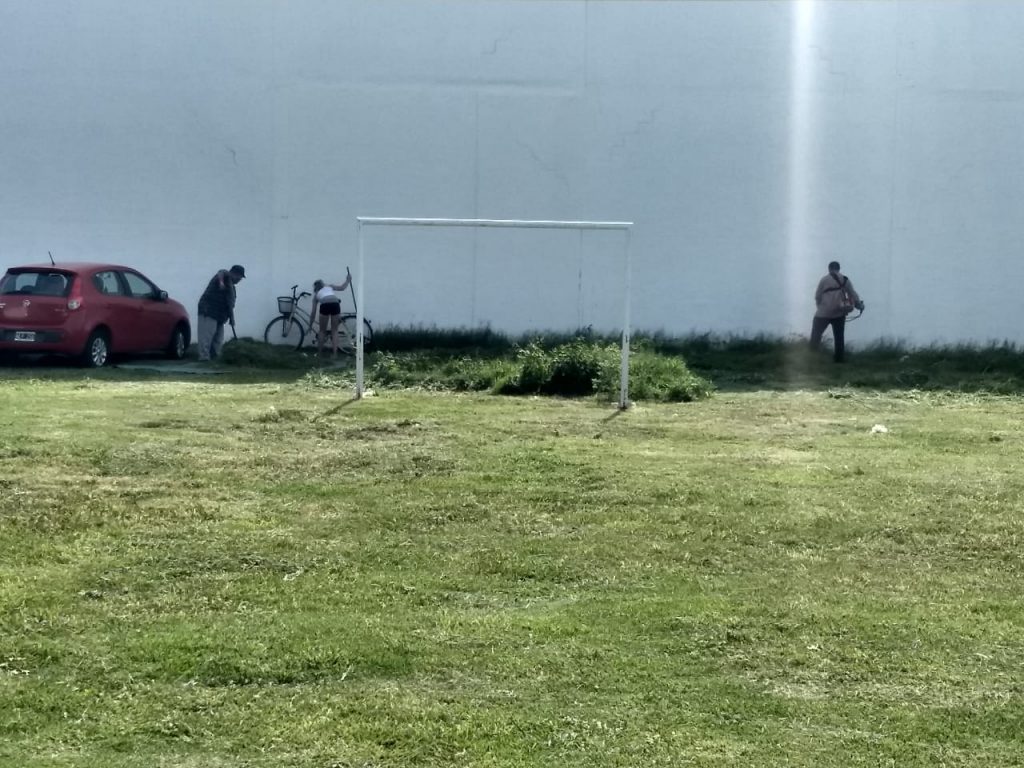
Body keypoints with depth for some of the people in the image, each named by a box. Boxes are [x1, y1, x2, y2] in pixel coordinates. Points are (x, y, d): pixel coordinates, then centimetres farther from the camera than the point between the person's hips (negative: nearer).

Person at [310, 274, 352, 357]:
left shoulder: (316, 294, 30)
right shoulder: (329, 286, 33)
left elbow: (314, 312, 28)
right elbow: (342, 287, 24)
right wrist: (348, 280, 42)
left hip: (325, 305, -1)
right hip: (335, 304, 1)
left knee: (322, 331, 16)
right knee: (334, 330, 12)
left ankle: (319, 353, 16)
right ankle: (335, 354, 4)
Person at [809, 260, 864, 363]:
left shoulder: (824, 280, -4)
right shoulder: (845, 280, 6)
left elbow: (817, 296, -2)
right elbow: (853, 294, 11)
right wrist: (860, 305, 25)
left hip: (824, 313, -3)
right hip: (839, 313, 4)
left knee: (816, 335, 9)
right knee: (839, 337, 12)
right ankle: (840, 358, 11)